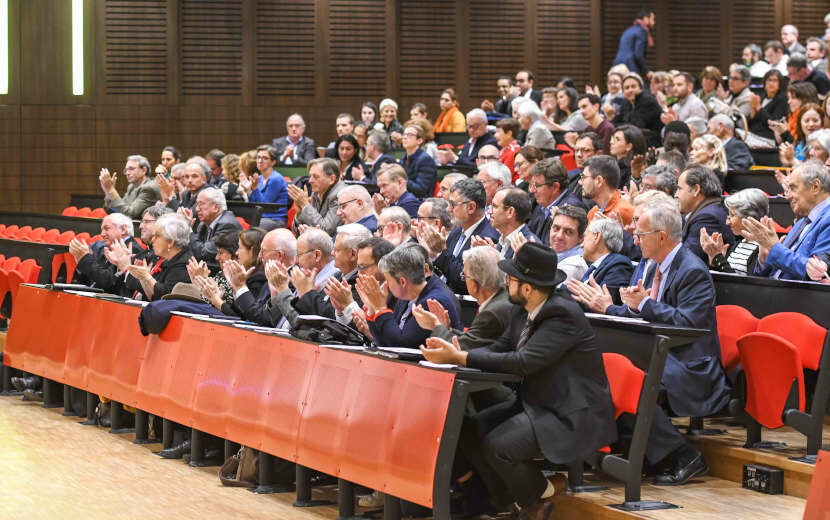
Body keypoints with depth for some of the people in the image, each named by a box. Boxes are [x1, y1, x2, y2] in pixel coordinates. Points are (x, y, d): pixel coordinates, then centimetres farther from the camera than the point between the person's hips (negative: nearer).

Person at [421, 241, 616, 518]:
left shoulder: (563, 314, -22)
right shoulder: (522, 313, 7)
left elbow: (524, 361, -29)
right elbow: (498, 349, 4)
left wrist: (459, 357, -28)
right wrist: (456, 353, -16)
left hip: (572, 416, -9)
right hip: (537, 403, 9)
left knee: (497, 445, -23)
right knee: (470, 429, -5)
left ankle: (544, 492, 5)